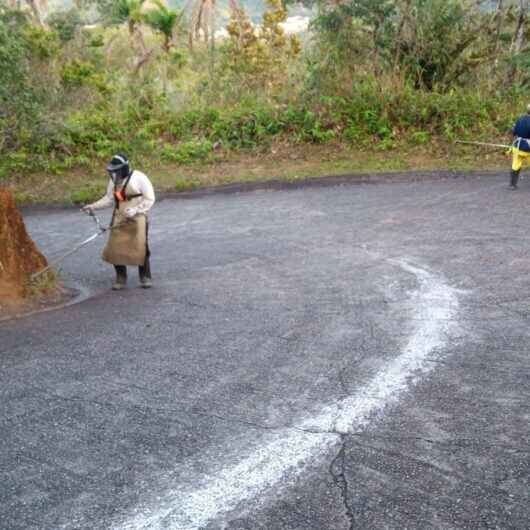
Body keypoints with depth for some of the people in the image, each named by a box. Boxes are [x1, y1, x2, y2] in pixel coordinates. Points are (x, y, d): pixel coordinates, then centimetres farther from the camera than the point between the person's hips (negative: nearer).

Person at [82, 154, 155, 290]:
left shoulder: (139, 178, -11)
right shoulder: (114, 180, 6)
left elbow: (150, 199, -9)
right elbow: (109, 199, 15)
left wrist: (135, 210, -19)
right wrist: (93, 206, 4)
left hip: (137, 218, -5)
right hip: (119, 219, 5)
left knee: (141, 247, -5)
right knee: (116, 248, -1)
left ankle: (145, 277, 12)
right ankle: (121, 277, 14)